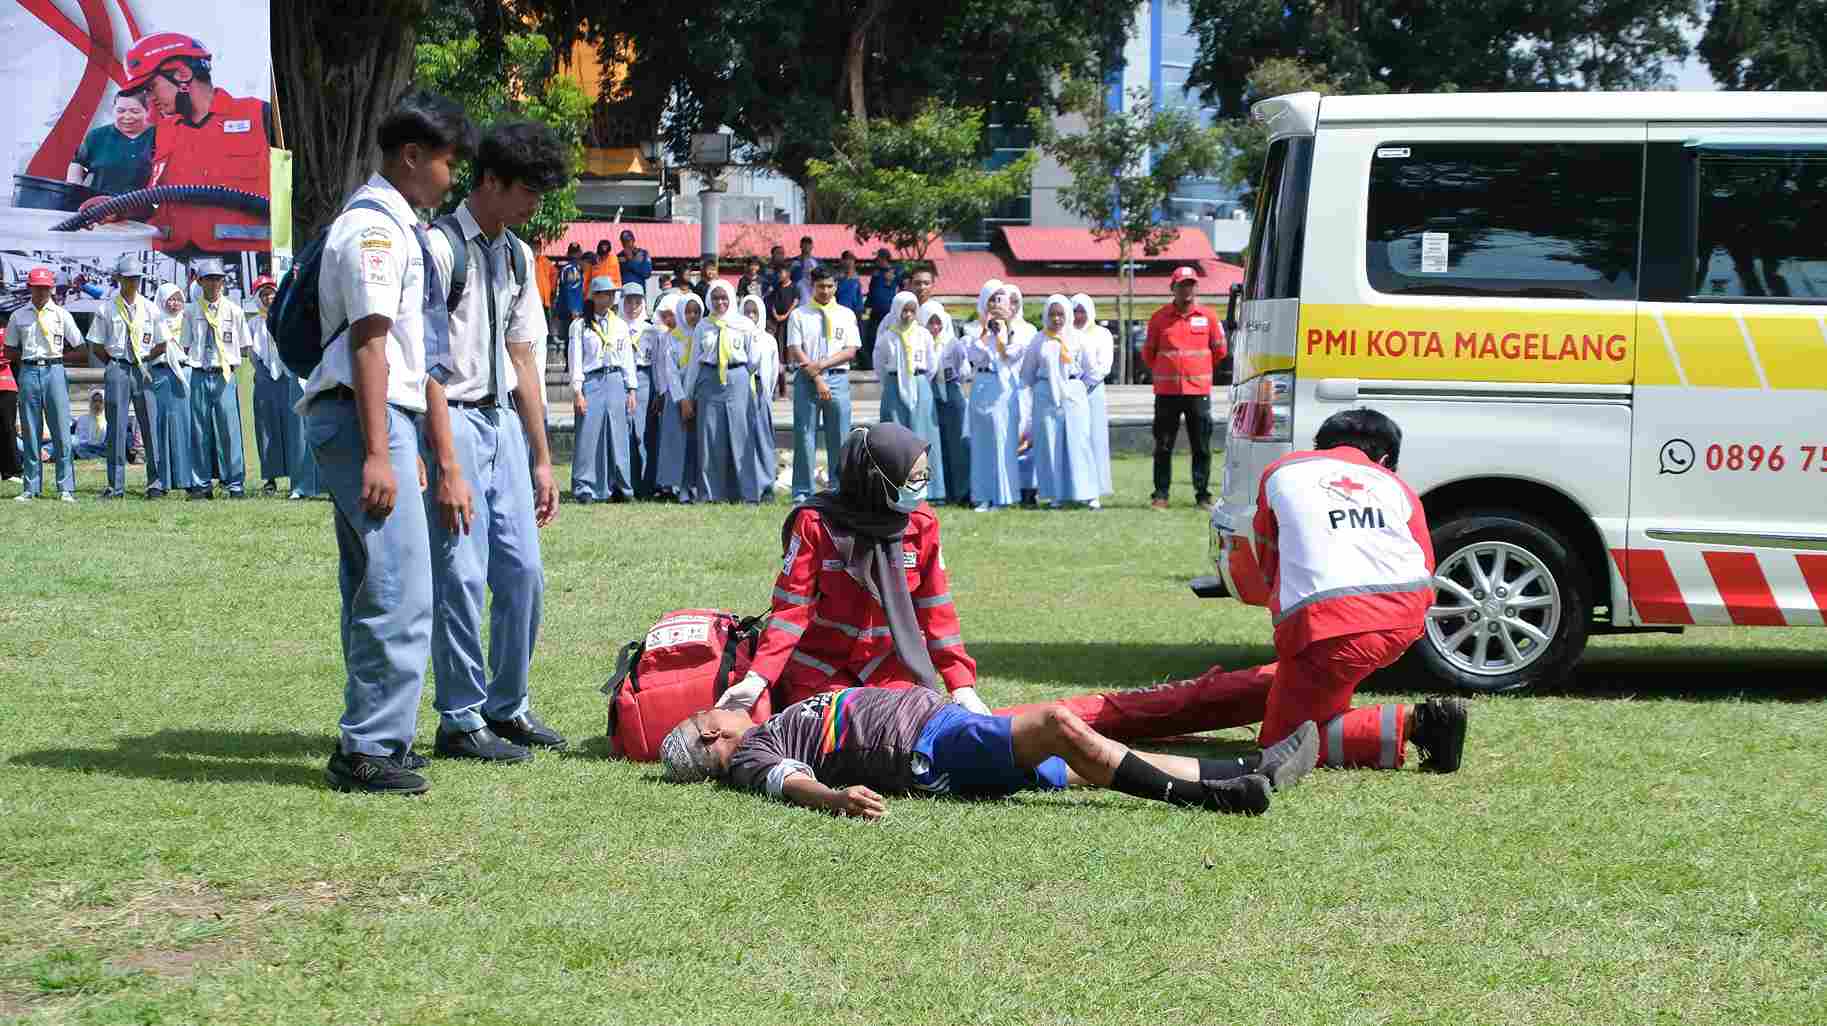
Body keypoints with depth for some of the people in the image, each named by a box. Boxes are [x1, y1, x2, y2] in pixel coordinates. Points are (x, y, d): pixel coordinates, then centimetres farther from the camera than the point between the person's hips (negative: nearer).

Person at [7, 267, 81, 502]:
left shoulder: (61, 315, 5)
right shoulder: (18, 316, 8)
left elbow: (80, 348, 9)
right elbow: (10, 350, 14)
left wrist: (54, 357, 4)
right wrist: (28, 358, 2)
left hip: (54, 371, -1)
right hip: (28, 372, 1)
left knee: (61, 430, -4)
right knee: (30, 431, 3)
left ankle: (66, 488, -2)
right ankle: (31, 488, 8)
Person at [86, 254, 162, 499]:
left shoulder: (150, 308, 7)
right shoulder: (107, 310, 4)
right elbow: (95, 345, 9)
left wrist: (149, 362, 4)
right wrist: (114, 364, 3)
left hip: (145, 369, 1)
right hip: (117, 369, -1)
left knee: (150, 424, -2)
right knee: (117, 427, 0)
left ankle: (156, 482, 3)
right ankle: (116, 485, 3)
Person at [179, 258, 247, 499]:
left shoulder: (233, 310, 6)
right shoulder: (192, 312, 7)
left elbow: (242, 346, 11)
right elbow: (186, 346, 11)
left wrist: (230, 362, 6)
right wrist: (196, 360, 2)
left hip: (224, 376, -1)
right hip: (200, 376, 1)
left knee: (229, 429, -5)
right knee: (199, 431, 2)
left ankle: (235, 483, 0)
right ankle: (201, 484, 8)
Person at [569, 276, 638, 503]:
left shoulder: (620, 326, 14)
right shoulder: (580, 326, 2)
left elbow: (628, 359, 14)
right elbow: (575, 360, -1)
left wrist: (632, 389, 8)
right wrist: (577, 391, -8)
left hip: (616, 381, 3)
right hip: (591, 382, -3)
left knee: (617, 434, 2)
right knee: (588, 434, -7)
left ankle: (619, 486, 8)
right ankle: (584, 488, -3)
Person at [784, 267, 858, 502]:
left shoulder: (846, 315, 11)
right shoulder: (799, 315, 6)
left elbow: (850, 351, 2)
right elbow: (795, 351, -2)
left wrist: (822, 364, -11)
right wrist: (817, 379, -11)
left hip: (837, 378, 2)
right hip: (806, 378, -2)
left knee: (839, 438, 2)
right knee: (805, 436, -2)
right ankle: (802, 492, 1)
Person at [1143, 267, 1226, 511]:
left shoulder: (1208, 317, 2)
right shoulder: (1160, 318, 2)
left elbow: (1219, 351, 14)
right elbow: (1148, 353, 13)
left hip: (1199, 391, 0)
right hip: (1167, 391, 0)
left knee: (1201, 447, 3)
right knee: (1163, 446, 2)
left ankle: (1203, 495, 8)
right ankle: (1161, 495, 8)